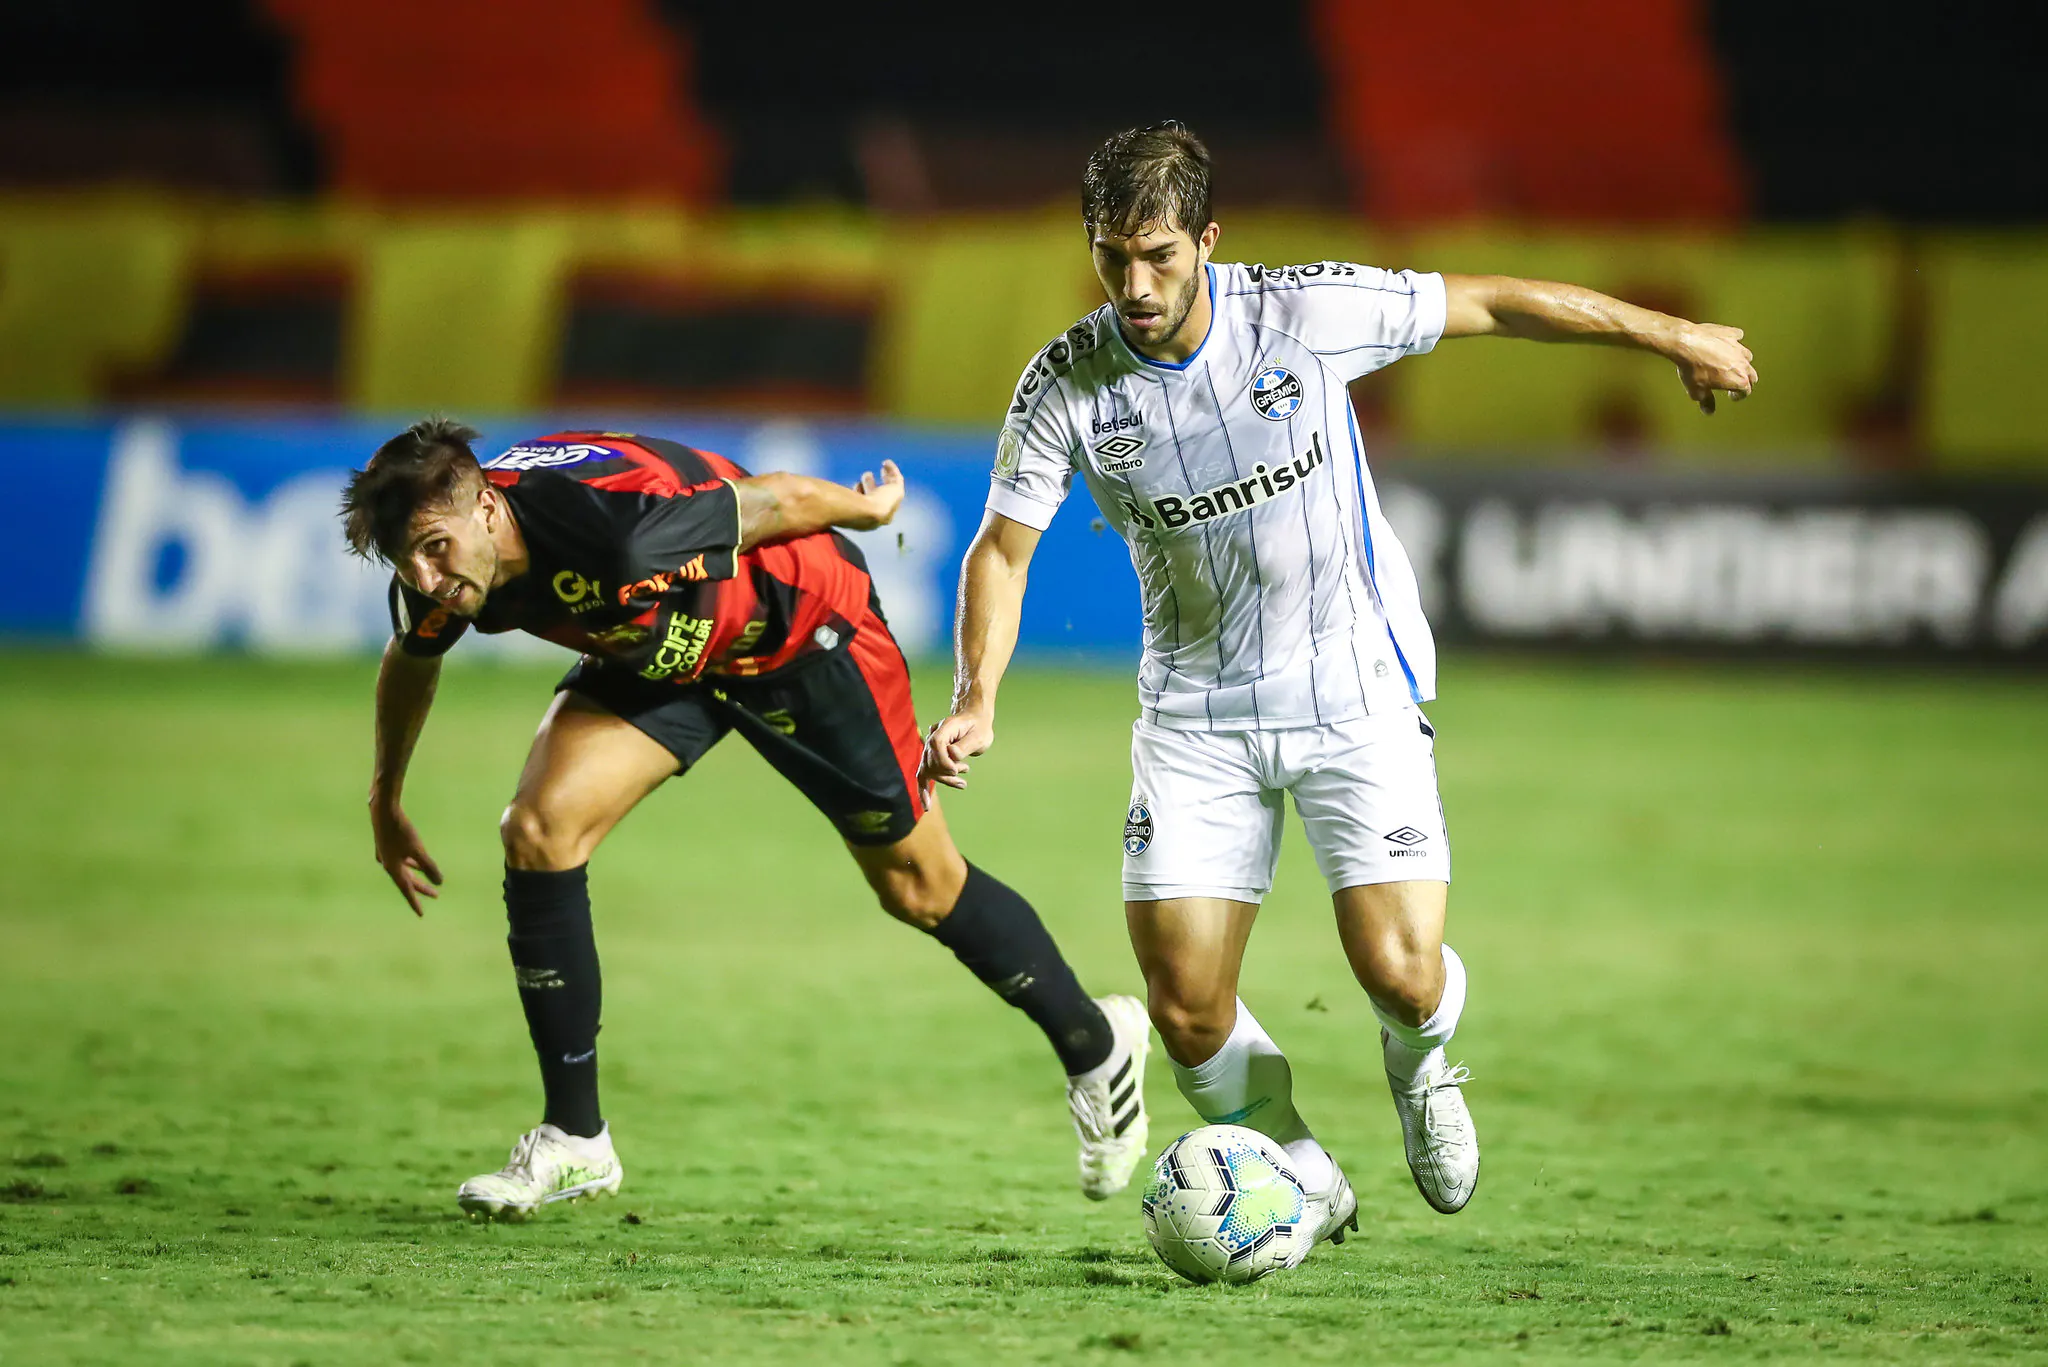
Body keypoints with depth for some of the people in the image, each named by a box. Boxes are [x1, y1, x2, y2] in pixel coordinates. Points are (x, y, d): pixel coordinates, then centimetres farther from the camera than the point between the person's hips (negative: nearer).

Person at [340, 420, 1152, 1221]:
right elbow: (411, 663, 4)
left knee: (918, 886, 8)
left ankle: (1094, 1045, 34)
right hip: (660, 651, 5)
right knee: (537, 832, -14)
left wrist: (869, 509, -4)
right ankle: (573, 1141, -3)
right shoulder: (439, 580, -22)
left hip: (802, 632, -5)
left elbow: (778, 500, -24)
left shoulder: (613, 525, -43)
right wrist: (386, 801, 17)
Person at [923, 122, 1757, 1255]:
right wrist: (976, 703, -18)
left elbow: (1492, 304, -4)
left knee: (1398, 973, -15)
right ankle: (1302, 1183, 21)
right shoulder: (1067, 386, -12)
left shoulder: (1305, 314, -17)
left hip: (1354, 683, -2)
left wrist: (1676, 339, 5)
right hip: (1197, 713, 2)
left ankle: (1420, 1059, 24)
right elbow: (1001, 552, -2)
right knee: (1185, 1008, -8)